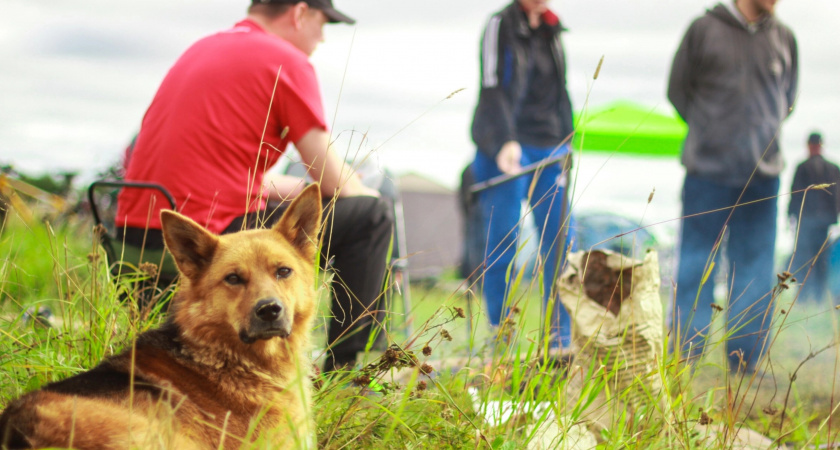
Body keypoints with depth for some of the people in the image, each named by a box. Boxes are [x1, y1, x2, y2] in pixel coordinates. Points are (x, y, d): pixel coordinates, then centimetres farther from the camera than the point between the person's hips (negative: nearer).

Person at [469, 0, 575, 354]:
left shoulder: (551, 29, 15)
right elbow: (494, 90, -14)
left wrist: (565, 144, 17)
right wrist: (506, 142, -26)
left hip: (549, 150, 6)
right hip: (507, 149, -6)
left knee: (561, 240, 0)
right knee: (503, 242, -4)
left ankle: (560, 339, 5)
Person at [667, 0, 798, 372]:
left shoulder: (783, 38, 7)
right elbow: (677, 89, 5)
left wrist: (765, 132, 8)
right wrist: (708, 131, 2)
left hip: (762, 174, 3)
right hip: (707, 170, -3)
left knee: (755, 269, 5)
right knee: (697, 264, 2)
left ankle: (745, 361, 12)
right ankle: (686, 356, 8)